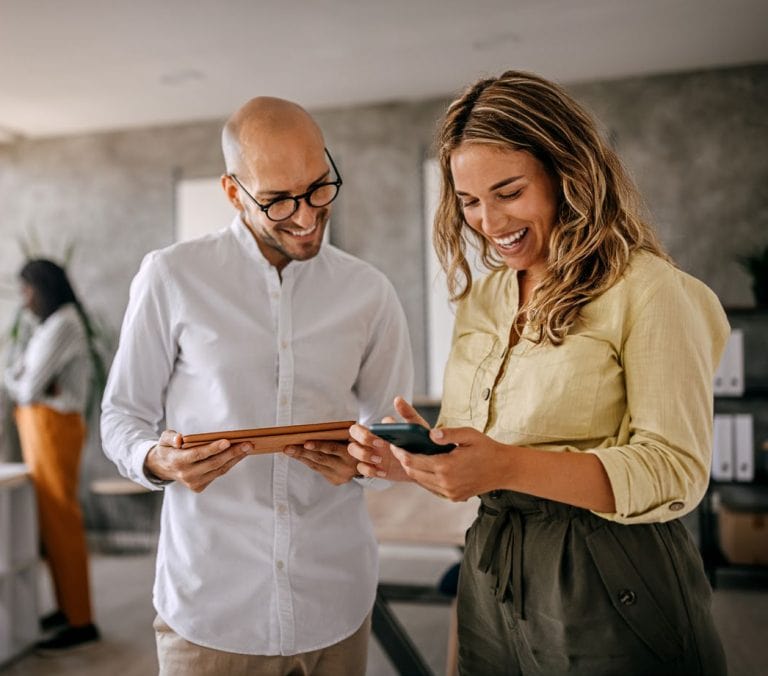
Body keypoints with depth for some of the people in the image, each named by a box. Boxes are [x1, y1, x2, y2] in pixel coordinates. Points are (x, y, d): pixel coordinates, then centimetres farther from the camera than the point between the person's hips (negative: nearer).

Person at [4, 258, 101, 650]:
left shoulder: (62, 325, -13)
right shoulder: (49, 325, 18)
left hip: (53, 426, -9)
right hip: (38, 427, 9)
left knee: (60, 520, -6)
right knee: (50, 519, 12)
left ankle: (81, 622, 0)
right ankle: (67, 606, 21)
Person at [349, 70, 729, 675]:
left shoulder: (646, 289, -12)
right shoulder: (479, 301, 7)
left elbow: (676, 471, -18)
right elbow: (471, 457, 11)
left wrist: (510, 466, -29)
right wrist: (414, 459, -11)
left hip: (611, 600, -6)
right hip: (491, 587, 6)